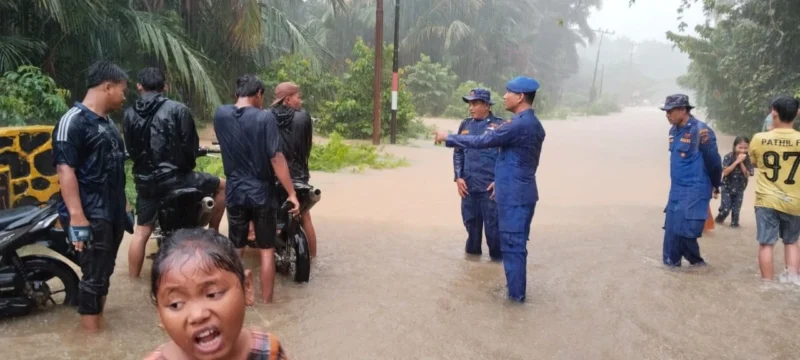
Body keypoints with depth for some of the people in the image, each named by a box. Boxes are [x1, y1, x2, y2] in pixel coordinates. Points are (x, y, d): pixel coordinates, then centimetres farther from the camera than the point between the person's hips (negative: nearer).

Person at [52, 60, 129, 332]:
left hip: (113, 213, 9)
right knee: (94, 276, -5)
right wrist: (77, 217, -25)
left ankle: (98, 324, 28)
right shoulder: (73, 121, -13)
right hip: (91, 216, -9)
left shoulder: (107, 122, 14)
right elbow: (65, 170, -20)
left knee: (105, 273, 16)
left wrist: (123, 206, 21)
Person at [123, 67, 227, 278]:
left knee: (142, 231, 15)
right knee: (221, 186, 15)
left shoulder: (129, 114, 5)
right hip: (174, 177, -5)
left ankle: (133, 279, 20)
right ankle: (213, 233, 22)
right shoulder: (178, 110, -8)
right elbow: (191, 145, -6)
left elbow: (130, 149, 12)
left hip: (144, 181, 5)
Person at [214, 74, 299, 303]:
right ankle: (266, 301, 13)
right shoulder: (265, 118, -13)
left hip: (235, 192, 4)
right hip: (262, 192, -4)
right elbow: (276, 159, -16)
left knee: (236, 250, 14)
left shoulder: (220, 115, 1)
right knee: (266, 250, 7)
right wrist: (291, 193, -12)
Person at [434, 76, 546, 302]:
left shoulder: (519, 125, -20)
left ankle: (516, 293, 8)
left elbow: (481, 141, -18)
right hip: (522, 191, 10)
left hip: (514, 194, -10)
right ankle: (516, 288, 26)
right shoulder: (533, 124, 12)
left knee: (512, 244, 0)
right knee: (517, 242, 17)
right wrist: (502, 181, 25)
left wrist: (448, 138, -8)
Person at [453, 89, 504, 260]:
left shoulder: (499, 125, -4)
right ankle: (472, 253, 31)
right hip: (468, 186, 5)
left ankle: (497, 257, 14)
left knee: (492, 224, 0)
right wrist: (458, 177, 4)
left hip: (490, 186, -5)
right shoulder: (465, 125, 9)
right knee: (471, 222, 15)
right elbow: (458, 152, 13)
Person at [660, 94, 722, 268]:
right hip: (676, 190, 8)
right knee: (671, 230, 8)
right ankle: (671, 264, 19)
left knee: (685, 229, -10)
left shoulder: (700, 130, -15)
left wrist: (715, 186, 4)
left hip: (695, 191, -8)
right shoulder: (674, 130, 9)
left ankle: (696, 261, 11)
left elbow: (713, 162, -8)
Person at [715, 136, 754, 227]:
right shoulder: (729, 157, -14)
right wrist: (736, 161, -25)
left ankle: (734, 222, 27)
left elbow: (747, 175, -12)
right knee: (725, 208, -4)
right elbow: (725, 172, -21)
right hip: (727, 186, -2)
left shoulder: (748, 159, -7)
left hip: (739, 188, 2)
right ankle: (720, 218, 25)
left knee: (736, 209, 5)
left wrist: (741, 162, -21)